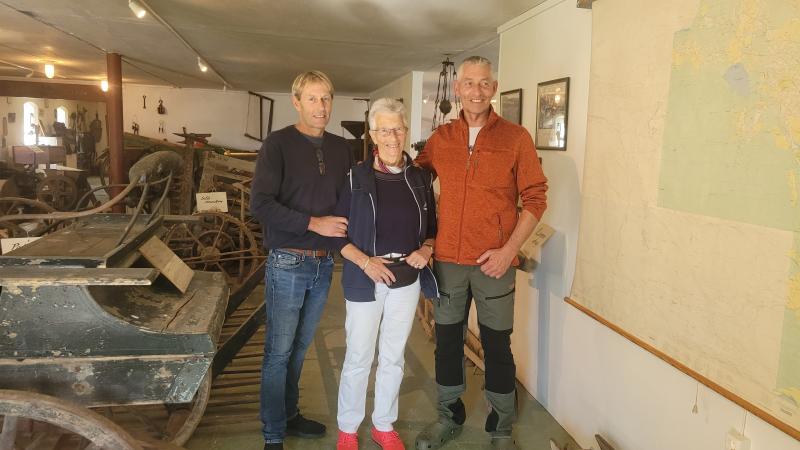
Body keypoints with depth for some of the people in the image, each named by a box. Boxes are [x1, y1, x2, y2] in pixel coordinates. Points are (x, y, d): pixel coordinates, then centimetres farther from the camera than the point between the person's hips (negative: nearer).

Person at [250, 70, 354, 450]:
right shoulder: (278, 144, -8)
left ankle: (289, 415, 34)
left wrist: (345, 229, -5)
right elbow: (260, 204, -16)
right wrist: (314, 223, -19)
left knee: (300, 347, 17)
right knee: (278, 351, 4)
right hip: (288, 263, -5)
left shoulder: (341, 148, 8)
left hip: (324, 263, 5)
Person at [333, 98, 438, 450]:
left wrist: (426, 249, -9)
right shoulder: (356, 177, -8)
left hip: (407, 279, 3)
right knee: (358, 359, 7)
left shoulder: (420, 178, 3)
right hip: (365, 280, -3)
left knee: (393, 358, 15)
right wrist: (366, 262, -19)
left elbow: (432, 227, 11)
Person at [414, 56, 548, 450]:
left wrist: (508, 250, -13)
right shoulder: (440, 138, 5)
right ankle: (449, 416, 34)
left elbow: (535, 198, -4)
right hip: (447, 259, 3)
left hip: (494, 261, -3)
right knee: (447, 341, 14)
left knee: (497, 346, 8)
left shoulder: (516, 137, -3)